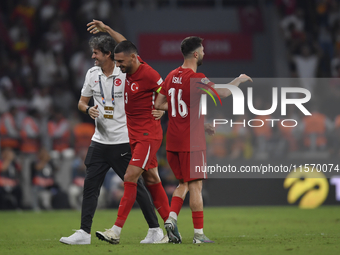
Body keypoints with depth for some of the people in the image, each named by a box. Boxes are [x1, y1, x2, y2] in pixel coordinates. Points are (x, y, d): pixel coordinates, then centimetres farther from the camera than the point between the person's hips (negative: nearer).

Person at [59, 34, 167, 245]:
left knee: (135, 185, -1)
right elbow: (82, 102, 15)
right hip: (100, 140, 5)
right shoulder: (92, 74, 7)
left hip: (123, 141, -5)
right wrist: (88, 109, -7)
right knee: (90, 185, 0)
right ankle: (84, 233, 4)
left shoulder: (126, 74, -9)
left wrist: (158, 109, -20)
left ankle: (155, 229, 10)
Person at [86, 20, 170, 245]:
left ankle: (116, 231, -15)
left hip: (148, 136, -9)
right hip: (135, 135, 9)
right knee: (151, 180, 9)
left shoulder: (148, 74, -18)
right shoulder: (131, 68, 6)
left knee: (130, 178, -13)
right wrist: (106, 29, 26)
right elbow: (126, 44, 24)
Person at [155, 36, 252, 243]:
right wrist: (240, 79, 11)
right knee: (195, 186, -2)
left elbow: (158, 104, 15)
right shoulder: (196, 79, -15)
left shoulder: (172, 76, 8)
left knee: (184, 183, 18)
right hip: (192, 141, -7)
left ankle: (171, 218, -1)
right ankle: (199, 234, -1)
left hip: (173, 141, 7)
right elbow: (223, 93, -9)